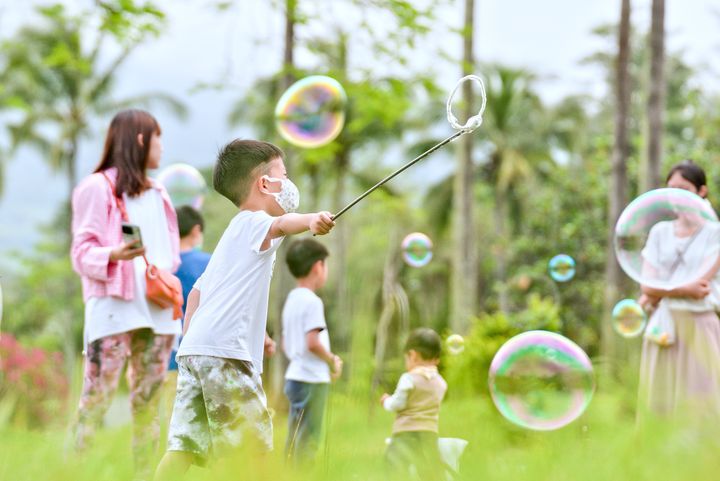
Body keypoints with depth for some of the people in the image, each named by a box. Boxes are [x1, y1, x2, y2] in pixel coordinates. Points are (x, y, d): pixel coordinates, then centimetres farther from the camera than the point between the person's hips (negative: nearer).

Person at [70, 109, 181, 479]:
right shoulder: (98, 188, 0)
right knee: (96, 399, -10)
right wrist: (113, 254, -25)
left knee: (148, 401, 5)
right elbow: (82, 252, -5)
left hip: (157, 310, 7)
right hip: (113, 307, -7)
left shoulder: (157, 194, 22)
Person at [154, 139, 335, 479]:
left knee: (185, 444, 2)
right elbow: (279, 224, -24)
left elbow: (197, 291, 31)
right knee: (255, 447, -5)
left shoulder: (234, 234, 30)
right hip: (224, 351, -9)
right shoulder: (252, 222, 1)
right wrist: (310, 220, -44)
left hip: (193, 349, 9)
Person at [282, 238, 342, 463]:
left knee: (295, 440, 13)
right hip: (312, 379, -9)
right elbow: (312, 342, -23)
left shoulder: (291, 300, 14)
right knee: (307, 441, -6)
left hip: (295, 375, 9)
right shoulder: (312, 301, -14)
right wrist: (332, 360, -7)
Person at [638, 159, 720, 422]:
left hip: (698, 327, -3)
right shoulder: (659, 232, 10)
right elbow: (648, 287, 3)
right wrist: (685, 290, -8)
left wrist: (657, 293, -3)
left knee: (698, 400, -5)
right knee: (660, 401, 1)